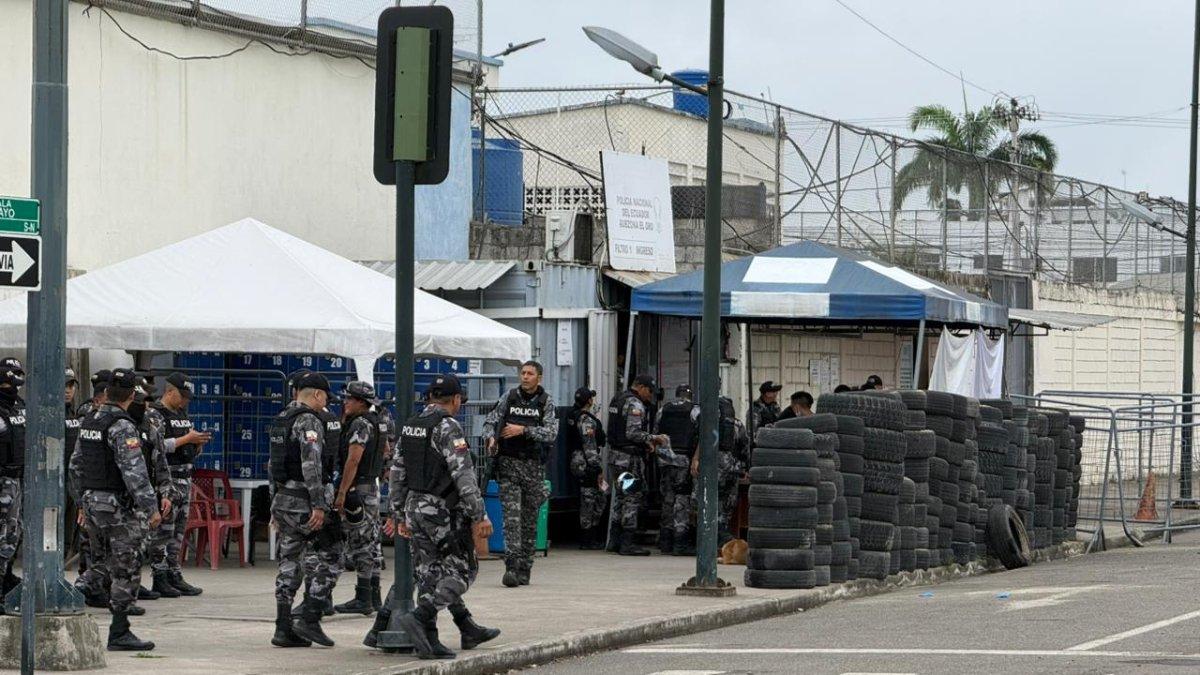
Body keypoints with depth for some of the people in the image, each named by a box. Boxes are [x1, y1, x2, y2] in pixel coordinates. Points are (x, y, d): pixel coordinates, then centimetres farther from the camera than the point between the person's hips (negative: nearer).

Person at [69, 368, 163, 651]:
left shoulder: (88, 421, 9)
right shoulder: (122, 426, -17)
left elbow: (76, 465, 16)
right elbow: (134, 471, -23)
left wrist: (82, 503, 25)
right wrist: (150, 507, -20)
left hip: (92, 502, 8)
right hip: (118, 506, -8)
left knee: (101, 565, 20)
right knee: (126, 569, 0)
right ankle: (119, 634, 2)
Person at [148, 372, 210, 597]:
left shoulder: (182, 415, 19)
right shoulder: (155, 415, -7)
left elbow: (193, 452, 24)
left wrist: (199, 442, 2)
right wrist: (186, 439, -18)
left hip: (184, 480, 8)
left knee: (178, 531, 8)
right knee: (163, 531, -8)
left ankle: (175, 576, 11)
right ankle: (160, 579, -6)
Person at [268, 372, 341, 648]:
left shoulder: (280, 420, 16)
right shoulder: (309, 421, -13)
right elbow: (311, 465, -22)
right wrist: (318, 505, -22)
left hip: (283, 500, 9)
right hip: (304, 502, -9)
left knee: (289, 562, 9)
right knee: (327, 556, -1)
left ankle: (283, 628, 7)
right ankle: (310, 619, -8)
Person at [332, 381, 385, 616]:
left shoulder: (360, 424, -15)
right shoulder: (376, 423, 15)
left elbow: (353, 460, -22)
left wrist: (342, 493, -24)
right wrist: (343, 420, 20)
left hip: (358, 489, -10)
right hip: (373, 487, 10)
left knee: (361, 544, -9)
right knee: (371, 544, 11)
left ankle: (363, 599, -9)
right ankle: (374, 597, 14)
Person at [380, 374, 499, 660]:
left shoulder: (410, 426, 11)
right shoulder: (448, 427, -14)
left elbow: (397, 473, 15)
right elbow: (464, 475, -20)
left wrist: (398, 515, 22)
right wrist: (480, 516, -18)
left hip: (415, 508, 8)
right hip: (444, 512, -8)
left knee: (432, 573, 12)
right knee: (462, 571, 1)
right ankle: (419, 617, -16)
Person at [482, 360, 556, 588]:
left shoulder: (546, 403, 4)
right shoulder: (509, 398, 7)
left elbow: (551, 433, -7)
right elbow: (490, 421, 11)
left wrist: (523, 430, -16)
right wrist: (490, 438, -9)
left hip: (534, 466, 1)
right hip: (508, 464, 0)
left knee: (530, 519, 5)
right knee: (511, 516, -12)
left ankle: (524, 569, 13)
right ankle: (511, 566, -19)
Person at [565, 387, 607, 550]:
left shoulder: (573, 416, 13)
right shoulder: (586, 420, -17)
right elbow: (590, 448, -20)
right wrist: (598, 469, -17)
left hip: (578, 462, 10)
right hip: (587, 465, -10)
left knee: (600, 502, 15)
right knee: (589, 502, -4)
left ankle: (594, 537, 19)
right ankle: (588, 541, 0)